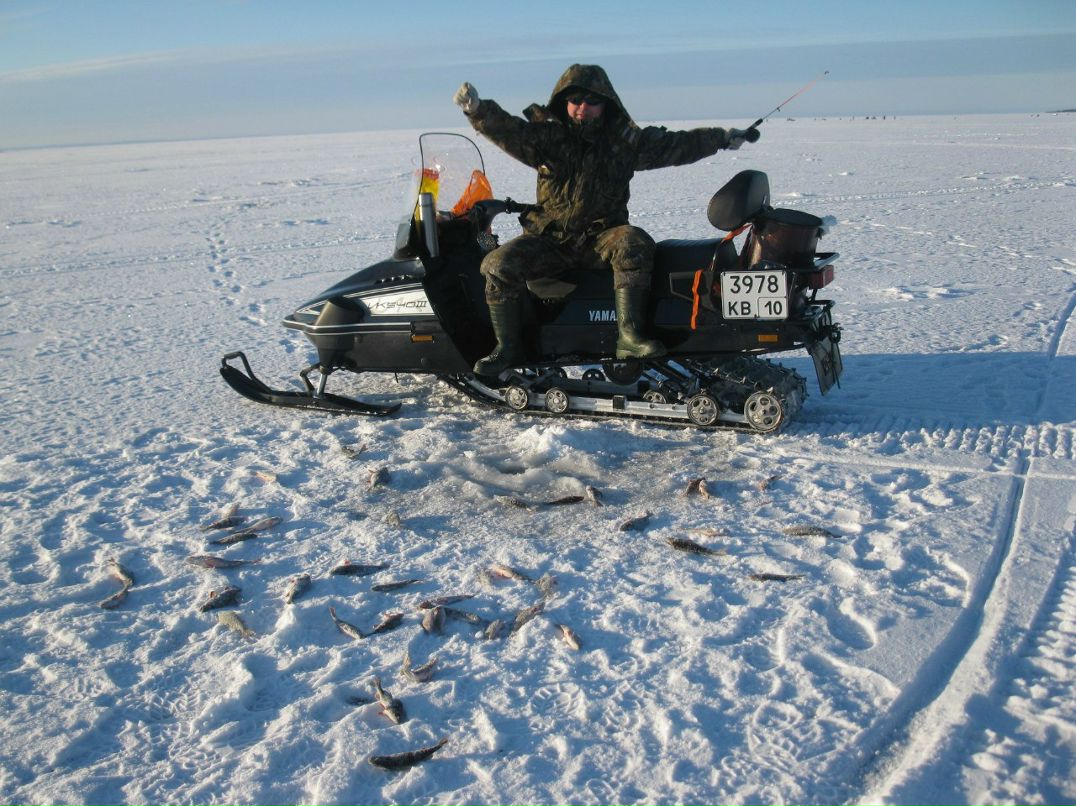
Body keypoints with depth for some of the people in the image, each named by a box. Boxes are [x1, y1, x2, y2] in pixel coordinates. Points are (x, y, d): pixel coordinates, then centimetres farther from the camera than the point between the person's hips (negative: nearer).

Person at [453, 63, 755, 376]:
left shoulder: (626, 141, 5)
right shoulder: (545, 137, 2)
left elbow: (676, 145, 12)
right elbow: (506, 129, -14)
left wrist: (721, 137, 10)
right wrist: (478, 109, -33)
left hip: (601, 238, 0)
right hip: (549, 239, 1)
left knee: (635, 244, -32)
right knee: (498, 265, -21)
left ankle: (630, 336, -32)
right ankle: (508, 348, -9)